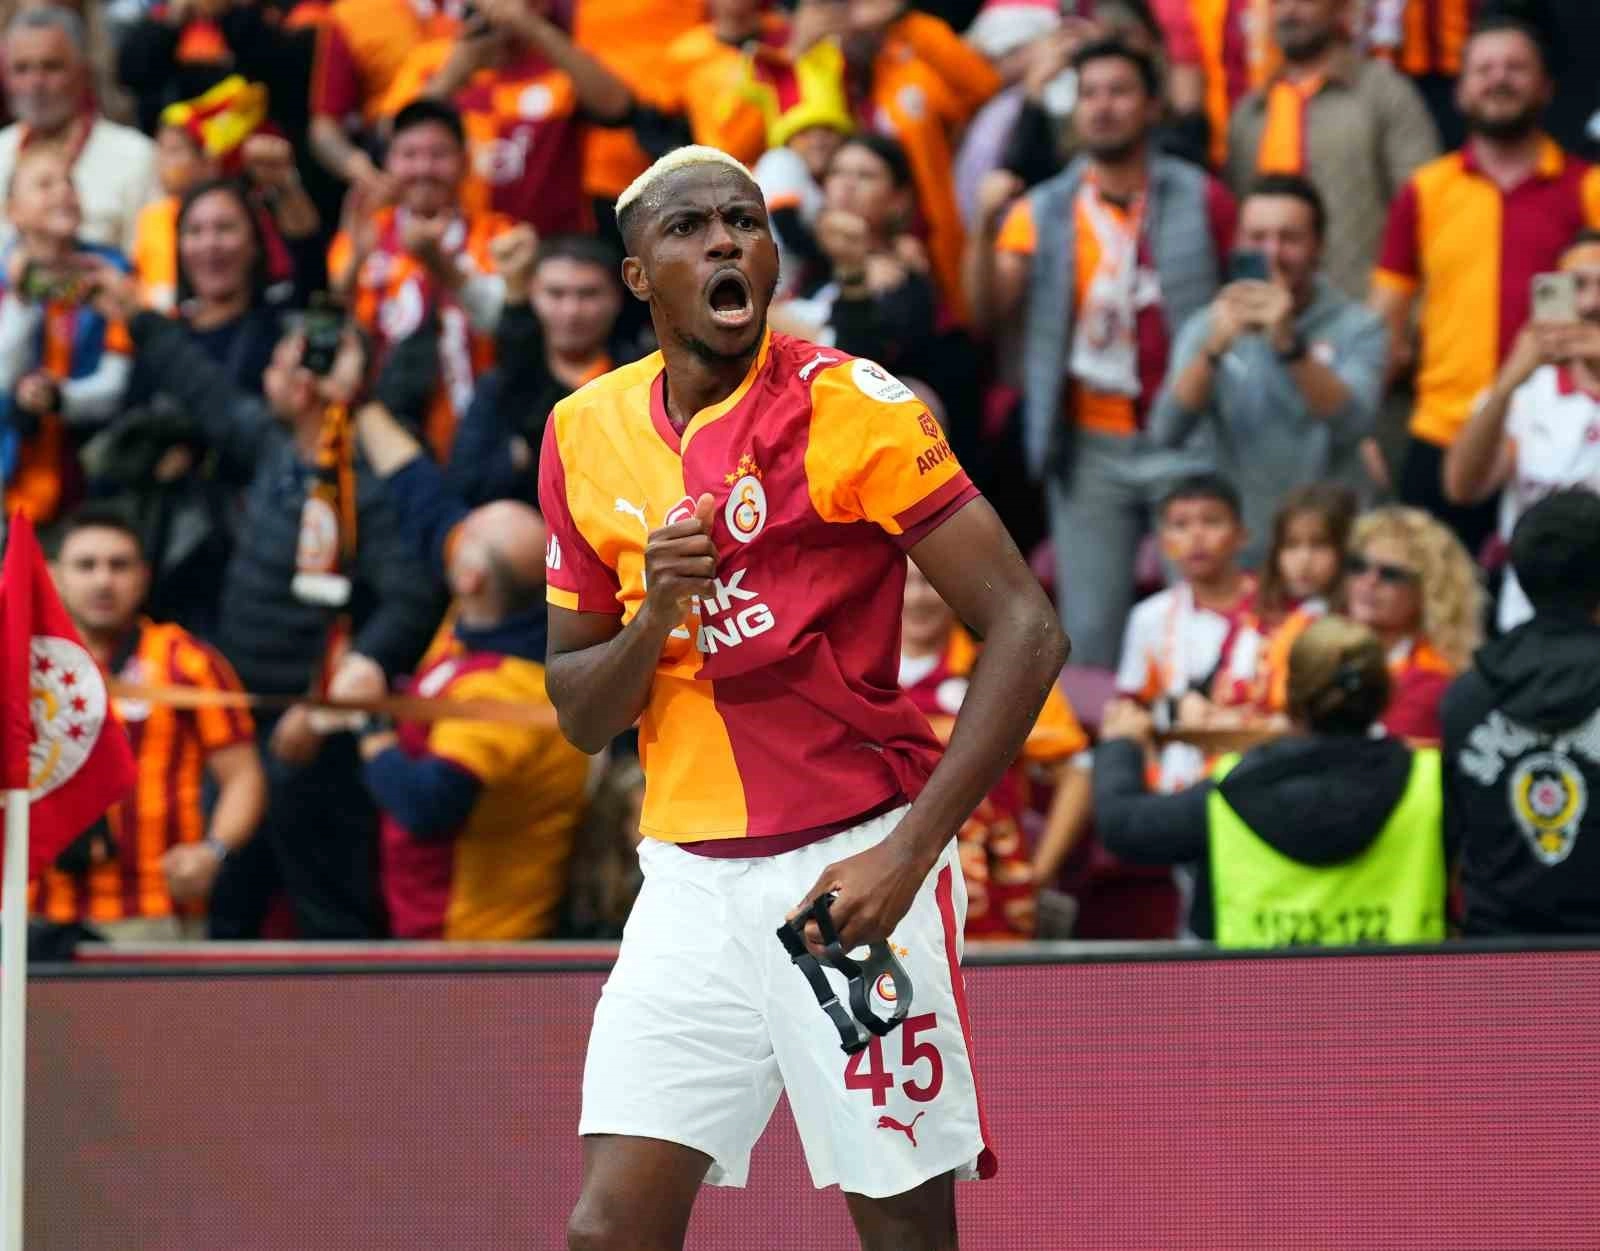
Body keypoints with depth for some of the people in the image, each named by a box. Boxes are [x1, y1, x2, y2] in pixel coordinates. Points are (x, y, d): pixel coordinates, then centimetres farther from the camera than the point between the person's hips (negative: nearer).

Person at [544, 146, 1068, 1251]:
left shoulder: (849, 403, -8)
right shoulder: (587, 433, 8)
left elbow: (1028, 631, -12)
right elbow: (580, 718, 13)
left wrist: (907, 854, -20)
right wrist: (654, 617, -10)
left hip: (854, 868, -4)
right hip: (689, 878, 4)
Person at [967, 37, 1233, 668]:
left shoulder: (1200, 201, 1)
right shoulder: (1043, 213, 5)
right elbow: (986, 309, -5)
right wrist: (986, 227, -20)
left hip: (1187, 443, -2)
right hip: (1090, 449, 2)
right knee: (1089, 636, 3)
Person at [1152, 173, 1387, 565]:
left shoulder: (1357, 327, -2)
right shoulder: (1206, 327, 4)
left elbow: (1353, 423, -18)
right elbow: (1166, 433, -9)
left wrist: (1290, 345, -30)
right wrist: (1214, 348, -24)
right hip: (1236, 557, 2)